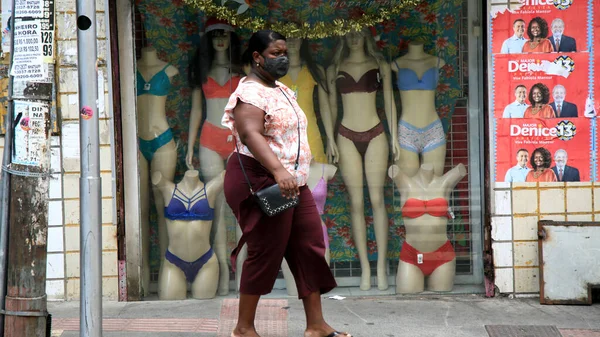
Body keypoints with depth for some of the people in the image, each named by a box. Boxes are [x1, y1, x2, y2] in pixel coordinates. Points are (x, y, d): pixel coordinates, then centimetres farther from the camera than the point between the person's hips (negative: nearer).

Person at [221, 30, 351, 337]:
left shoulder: (281, 90, 17)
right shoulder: (250, 93, -14)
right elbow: (250, 134, -30)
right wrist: (278, 171, -43)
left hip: (292, 182, 10)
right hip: (262, 182, -10)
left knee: (309, 247, 6)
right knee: (265, 253, -6)